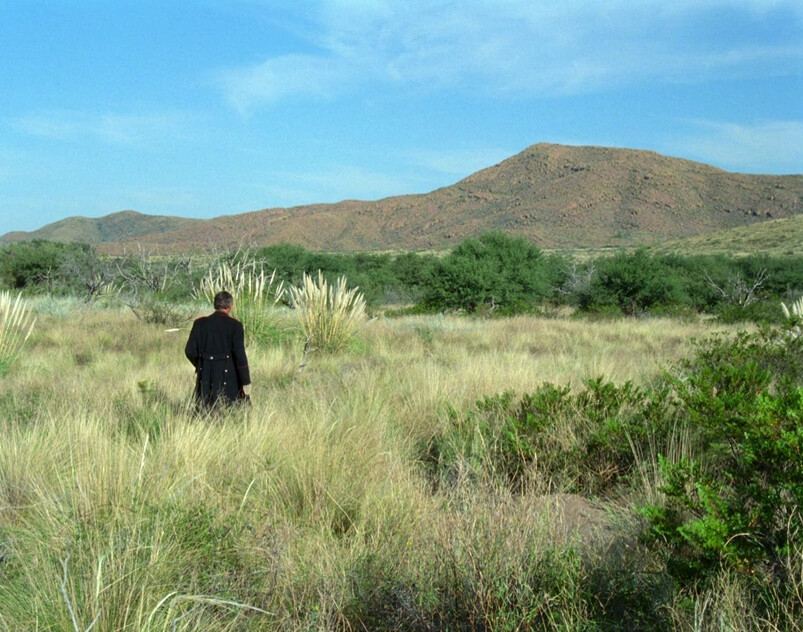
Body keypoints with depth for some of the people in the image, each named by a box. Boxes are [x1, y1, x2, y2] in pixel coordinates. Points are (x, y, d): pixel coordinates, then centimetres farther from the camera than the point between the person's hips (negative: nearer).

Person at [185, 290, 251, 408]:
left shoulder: (200, 323, 2)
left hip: (205, 377, 3)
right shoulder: (235, 325, -7)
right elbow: (240, 355, -11)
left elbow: (190, 351, 2)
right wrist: (246, 383, -7)